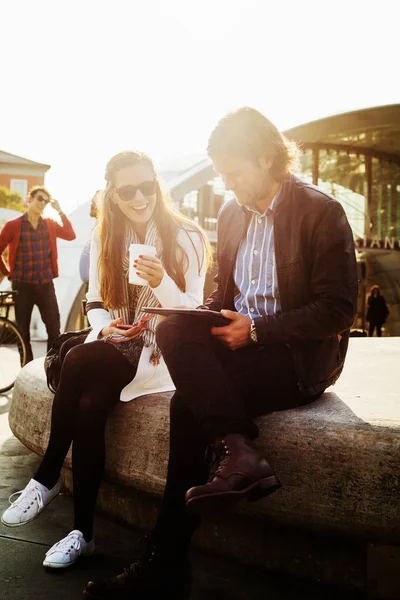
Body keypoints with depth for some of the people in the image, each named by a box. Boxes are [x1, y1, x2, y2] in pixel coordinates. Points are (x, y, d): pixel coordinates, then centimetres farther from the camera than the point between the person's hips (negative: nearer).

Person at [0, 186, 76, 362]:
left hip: (46, 285, 3)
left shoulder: (50, 224, 8)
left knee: (55, 330, 1)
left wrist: (60, 211, -6)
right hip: (22, 286, -2)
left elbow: (70, 235, -3)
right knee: (23, 332, 5)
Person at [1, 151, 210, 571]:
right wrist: (104, 326, -13)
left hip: (163, 350, -4)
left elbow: (192, 315, -8)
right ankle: (82, 532, -18)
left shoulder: (186, 237, -6)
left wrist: (161, 281, -26)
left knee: (77, 359, -30)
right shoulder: (104, 238, 8)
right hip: (115, 346, 4)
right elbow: (95, 301, 10)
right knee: (89, 404, -30)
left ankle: (47, 478, -13)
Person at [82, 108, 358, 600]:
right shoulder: (231, 214, 13)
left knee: (191, 405, -26)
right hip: (240, 342, 6)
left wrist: (255, 329, -20)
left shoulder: (322, 212, -8)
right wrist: (207, 316, -4)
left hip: (300, 356, -6)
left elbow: (339, 310, -13)